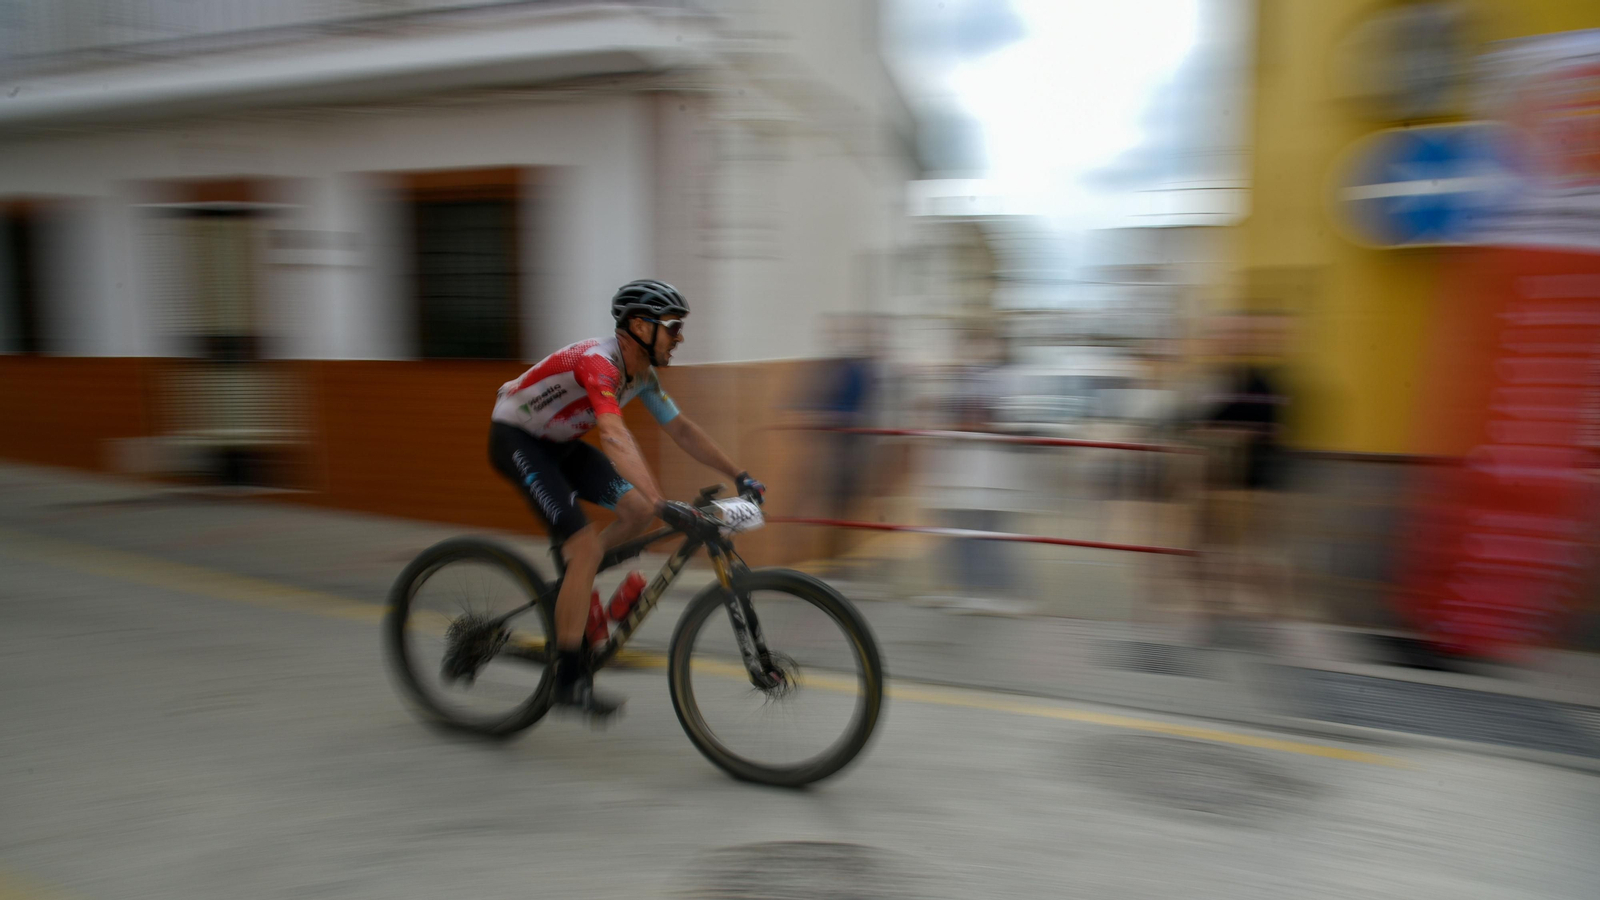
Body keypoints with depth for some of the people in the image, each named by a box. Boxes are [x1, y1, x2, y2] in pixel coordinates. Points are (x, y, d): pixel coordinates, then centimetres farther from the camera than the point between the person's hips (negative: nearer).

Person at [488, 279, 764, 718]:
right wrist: (663, 503, -54)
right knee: (586, 544, -19)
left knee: (638, 510, -8)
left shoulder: (642, 373, -2)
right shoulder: (598, 361, -30)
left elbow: (681, 429, 3)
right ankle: (569, 680, -9)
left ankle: (572, 580, 14)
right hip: (515, 439, -8)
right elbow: (615, 438, -45)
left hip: (559, 442, 8)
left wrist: (740, 476, -3)